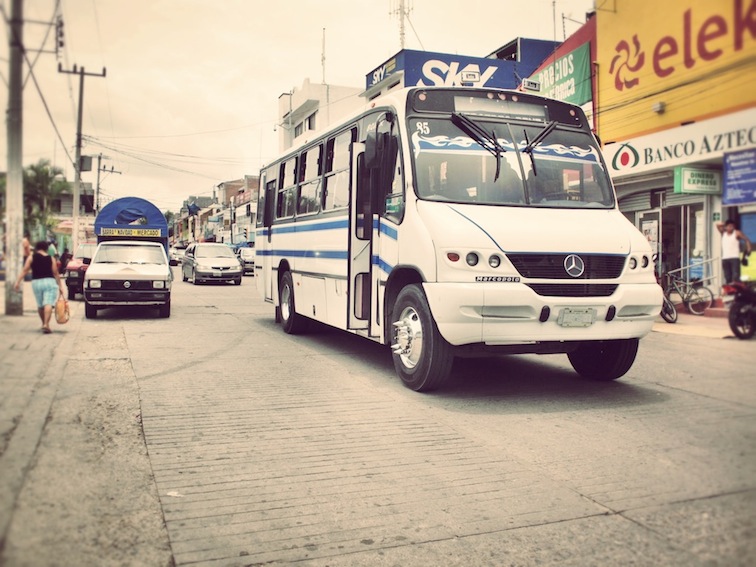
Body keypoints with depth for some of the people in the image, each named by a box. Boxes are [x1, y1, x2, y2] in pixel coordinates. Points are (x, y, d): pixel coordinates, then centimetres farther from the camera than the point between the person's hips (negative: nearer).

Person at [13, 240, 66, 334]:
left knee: (40, 305, 17)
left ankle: (44, 323, 30)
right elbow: (56, 273, 3)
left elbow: (25, 271, 1)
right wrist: (60, 286, 6)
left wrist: (18, 282, 4)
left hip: (36, 282, 2)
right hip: (49, 282, -2)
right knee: (48, 304, -11)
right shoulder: (51, 259, 6)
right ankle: (46, 324, -25)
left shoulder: (31, 258, 7)